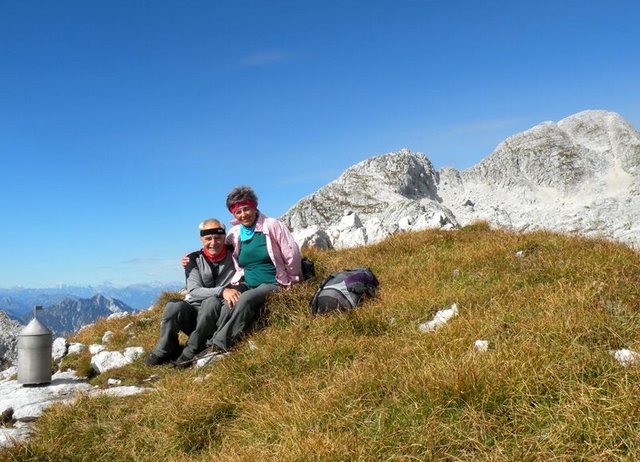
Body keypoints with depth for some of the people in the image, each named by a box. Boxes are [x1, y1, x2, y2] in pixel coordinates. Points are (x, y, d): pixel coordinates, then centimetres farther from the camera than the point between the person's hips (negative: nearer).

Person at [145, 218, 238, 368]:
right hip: (193, 312, 1)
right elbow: (194, 291, -12)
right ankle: (164, 351, -9)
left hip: (217, 317, -1)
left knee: (212, 302, -34)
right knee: (174, 305, -31)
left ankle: (191, 352, -25)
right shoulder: (194, 259, 1)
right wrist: (222, 291, -28)